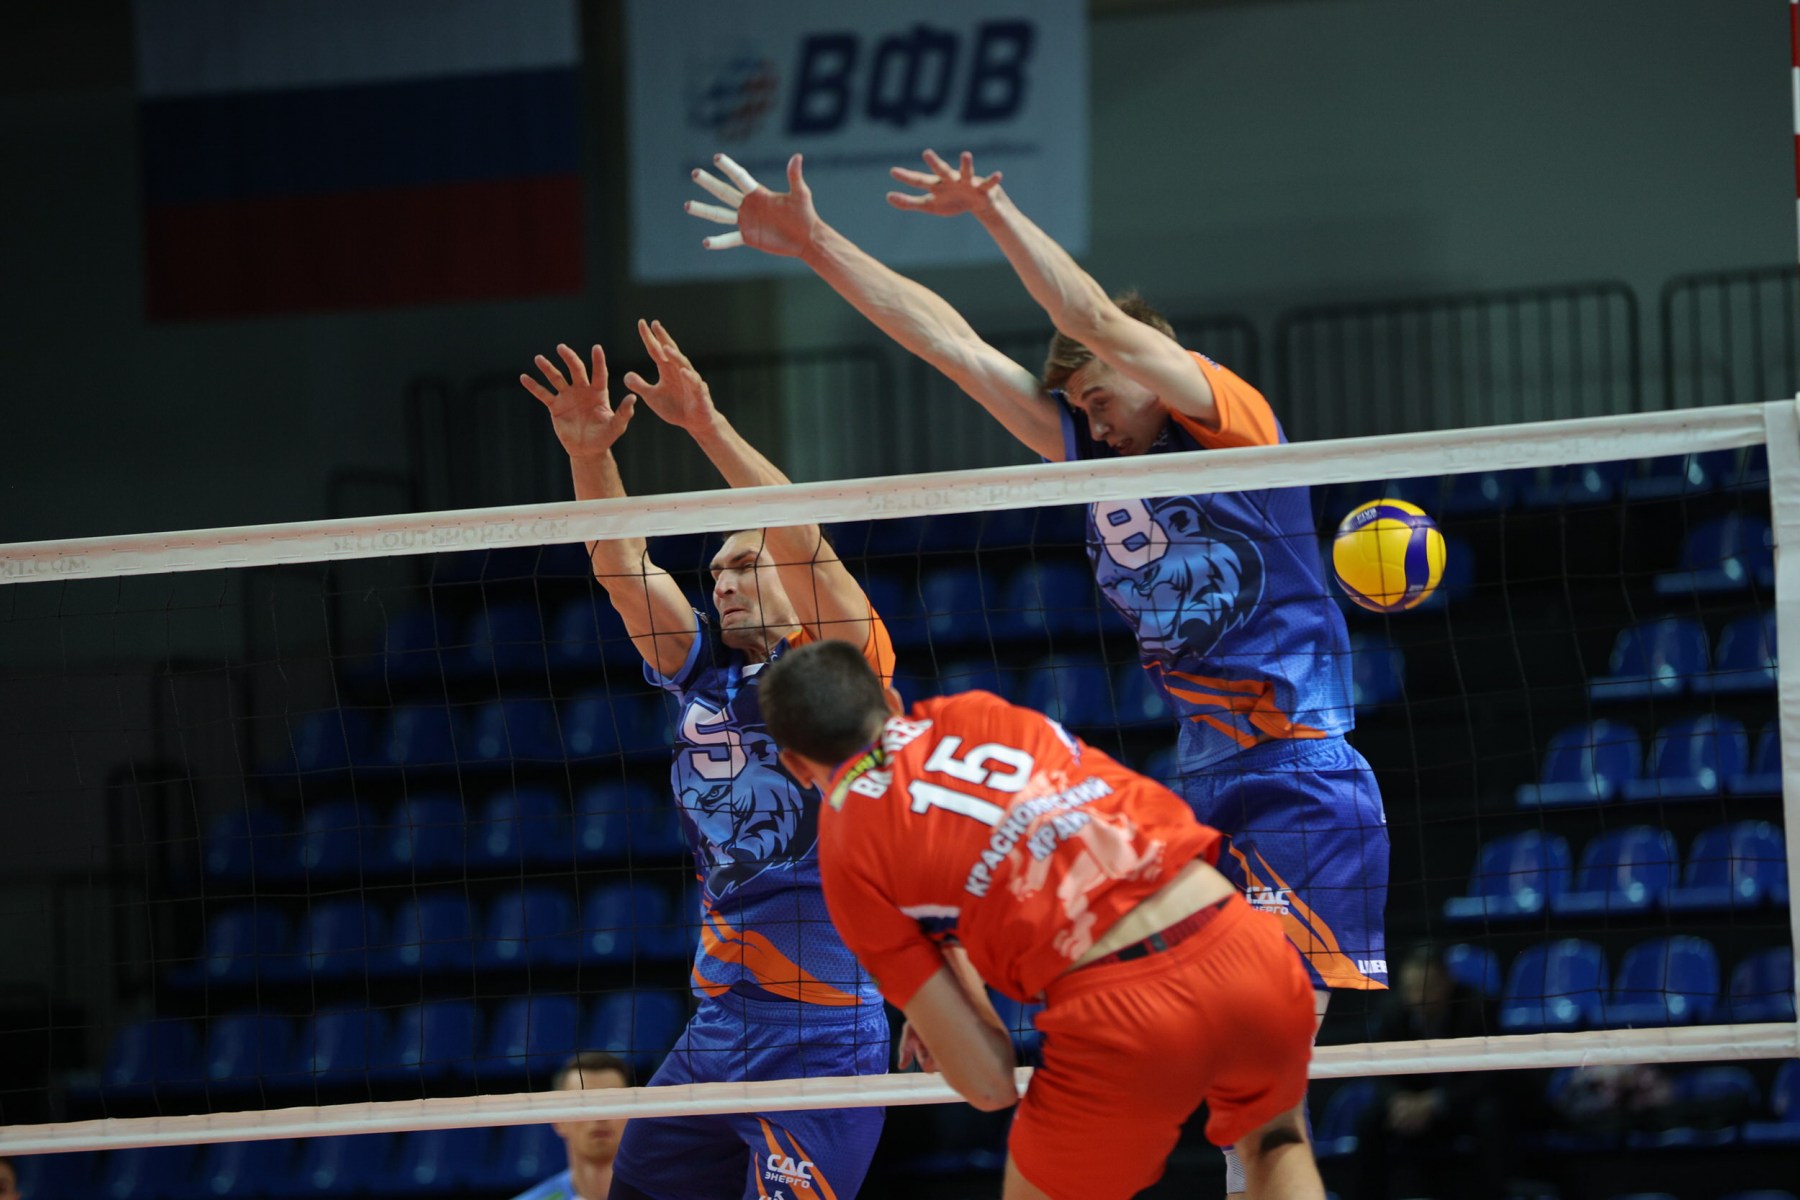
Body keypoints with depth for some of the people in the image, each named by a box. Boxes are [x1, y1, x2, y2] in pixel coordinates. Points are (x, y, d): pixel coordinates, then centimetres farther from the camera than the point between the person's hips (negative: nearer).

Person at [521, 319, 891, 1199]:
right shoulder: (704, 673, 13)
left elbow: (802, 543, -17)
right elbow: (622, 570, 6)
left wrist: (708, 425, -23)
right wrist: (589, 455, -8)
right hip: (718, 1024, 7)